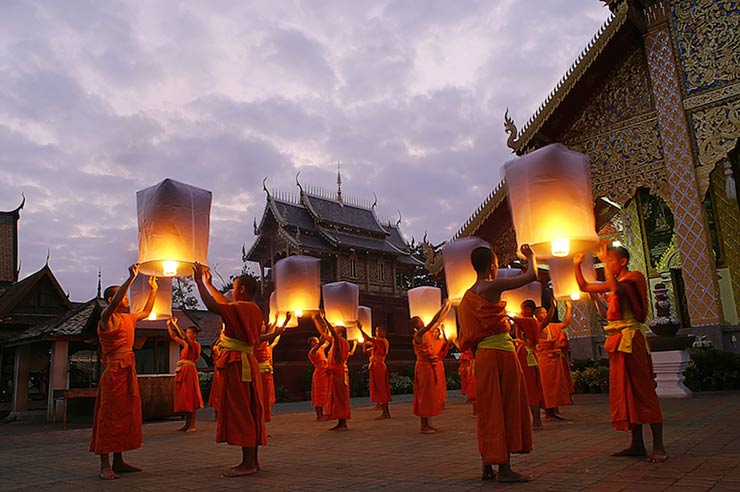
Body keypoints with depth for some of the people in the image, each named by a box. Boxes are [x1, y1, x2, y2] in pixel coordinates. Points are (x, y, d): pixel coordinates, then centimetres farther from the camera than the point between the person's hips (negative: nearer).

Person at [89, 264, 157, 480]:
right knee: (109, 416, -6)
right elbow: (114, 302, -29)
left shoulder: (128, 318, 15)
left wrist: (153, 290, 28)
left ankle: (118, 462, 18)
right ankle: (104, 465, -3)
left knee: (125, 416, 10)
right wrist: (131, 277, -33)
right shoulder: (107, 317, -8)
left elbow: (146, 312, 32)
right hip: (114, 371, -8)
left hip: (128, 372, 8)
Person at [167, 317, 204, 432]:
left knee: (190, 398, -7)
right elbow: (173, 337, 22)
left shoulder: (195, 344, -7)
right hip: (182, 371, 9)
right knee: (184, 398, 11)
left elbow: (183, 336, -21)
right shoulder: (186, 344, 17)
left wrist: (176, 325, -16)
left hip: (189, 371, -9)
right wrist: (169, 325, 15)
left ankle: (192, 425, -6)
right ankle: (187, 424, 17)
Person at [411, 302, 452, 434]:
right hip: (425, 366, -9)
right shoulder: (419, 334, -14)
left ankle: (427, 424, 19)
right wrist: (444, 308, -18)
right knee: (425, 394, -6)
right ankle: (423, 426, -1)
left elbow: (437, 321, 17)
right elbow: (434, 321, -21)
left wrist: (445, 308, 16)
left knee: (430, 395, 12)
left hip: (431, 366, 9)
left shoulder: (428, 333, 9)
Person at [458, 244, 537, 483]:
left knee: (489, 411, 11)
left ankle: (487, 467, 15)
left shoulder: (468, 295, 13)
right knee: (507, 409, 0)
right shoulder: (493, 287, -10)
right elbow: (531, 276, -10)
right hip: (502, 352, -7)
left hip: (482, 355, 7)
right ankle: (504, 469, 3)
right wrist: (530, 256, 8)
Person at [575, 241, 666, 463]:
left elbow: (616, 288, -27)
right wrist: (577, 266, 12)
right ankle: (637, 444, 14)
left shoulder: (633, 277, -5)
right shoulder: (615, 282, 19)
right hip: (617, 340, 9)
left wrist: (606, 259, -22)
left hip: (630, 338, -9)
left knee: (642, 389, -8)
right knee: (625, 391, 8)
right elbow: (584, 287, 23)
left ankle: (658, 446, -4)